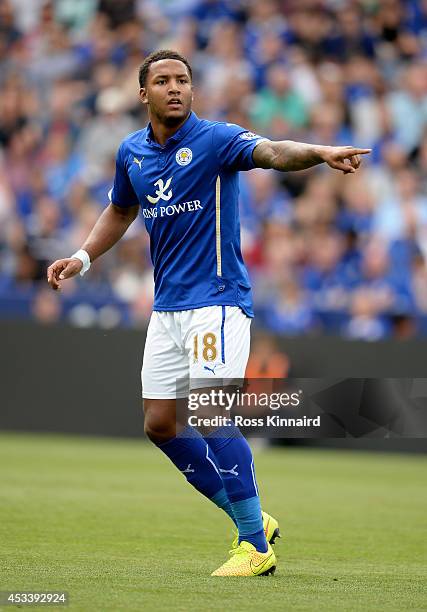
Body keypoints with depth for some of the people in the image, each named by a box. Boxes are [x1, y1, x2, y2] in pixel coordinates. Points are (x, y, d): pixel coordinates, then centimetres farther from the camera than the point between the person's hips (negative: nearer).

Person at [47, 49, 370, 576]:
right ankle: (252, 520, 18)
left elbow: (272, 152, -31)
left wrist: (321, 153, -51)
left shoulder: (215, 139, -11)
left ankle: (256, 548, -11)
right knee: (161, 425, 5)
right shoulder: (131, 152, 8)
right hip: (166, 308, 7)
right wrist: (82, 257, 13)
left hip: (216, 300, -7)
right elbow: (120, 211, 27)